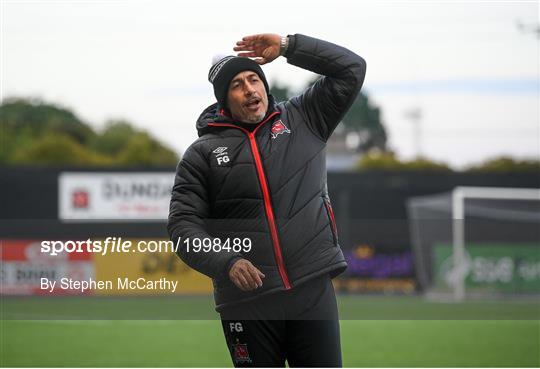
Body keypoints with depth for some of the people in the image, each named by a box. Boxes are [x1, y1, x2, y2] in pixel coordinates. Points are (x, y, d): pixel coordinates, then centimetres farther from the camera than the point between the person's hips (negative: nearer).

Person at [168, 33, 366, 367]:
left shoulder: (302, 121, 11)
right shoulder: (202, 153, 5)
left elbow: (352, 68, 10)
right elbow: (183, 223, -1)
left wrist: (287, 46, 3)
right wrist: (224, 261, -18)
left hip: (314, 290, 1)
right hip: (247, 302, -1)